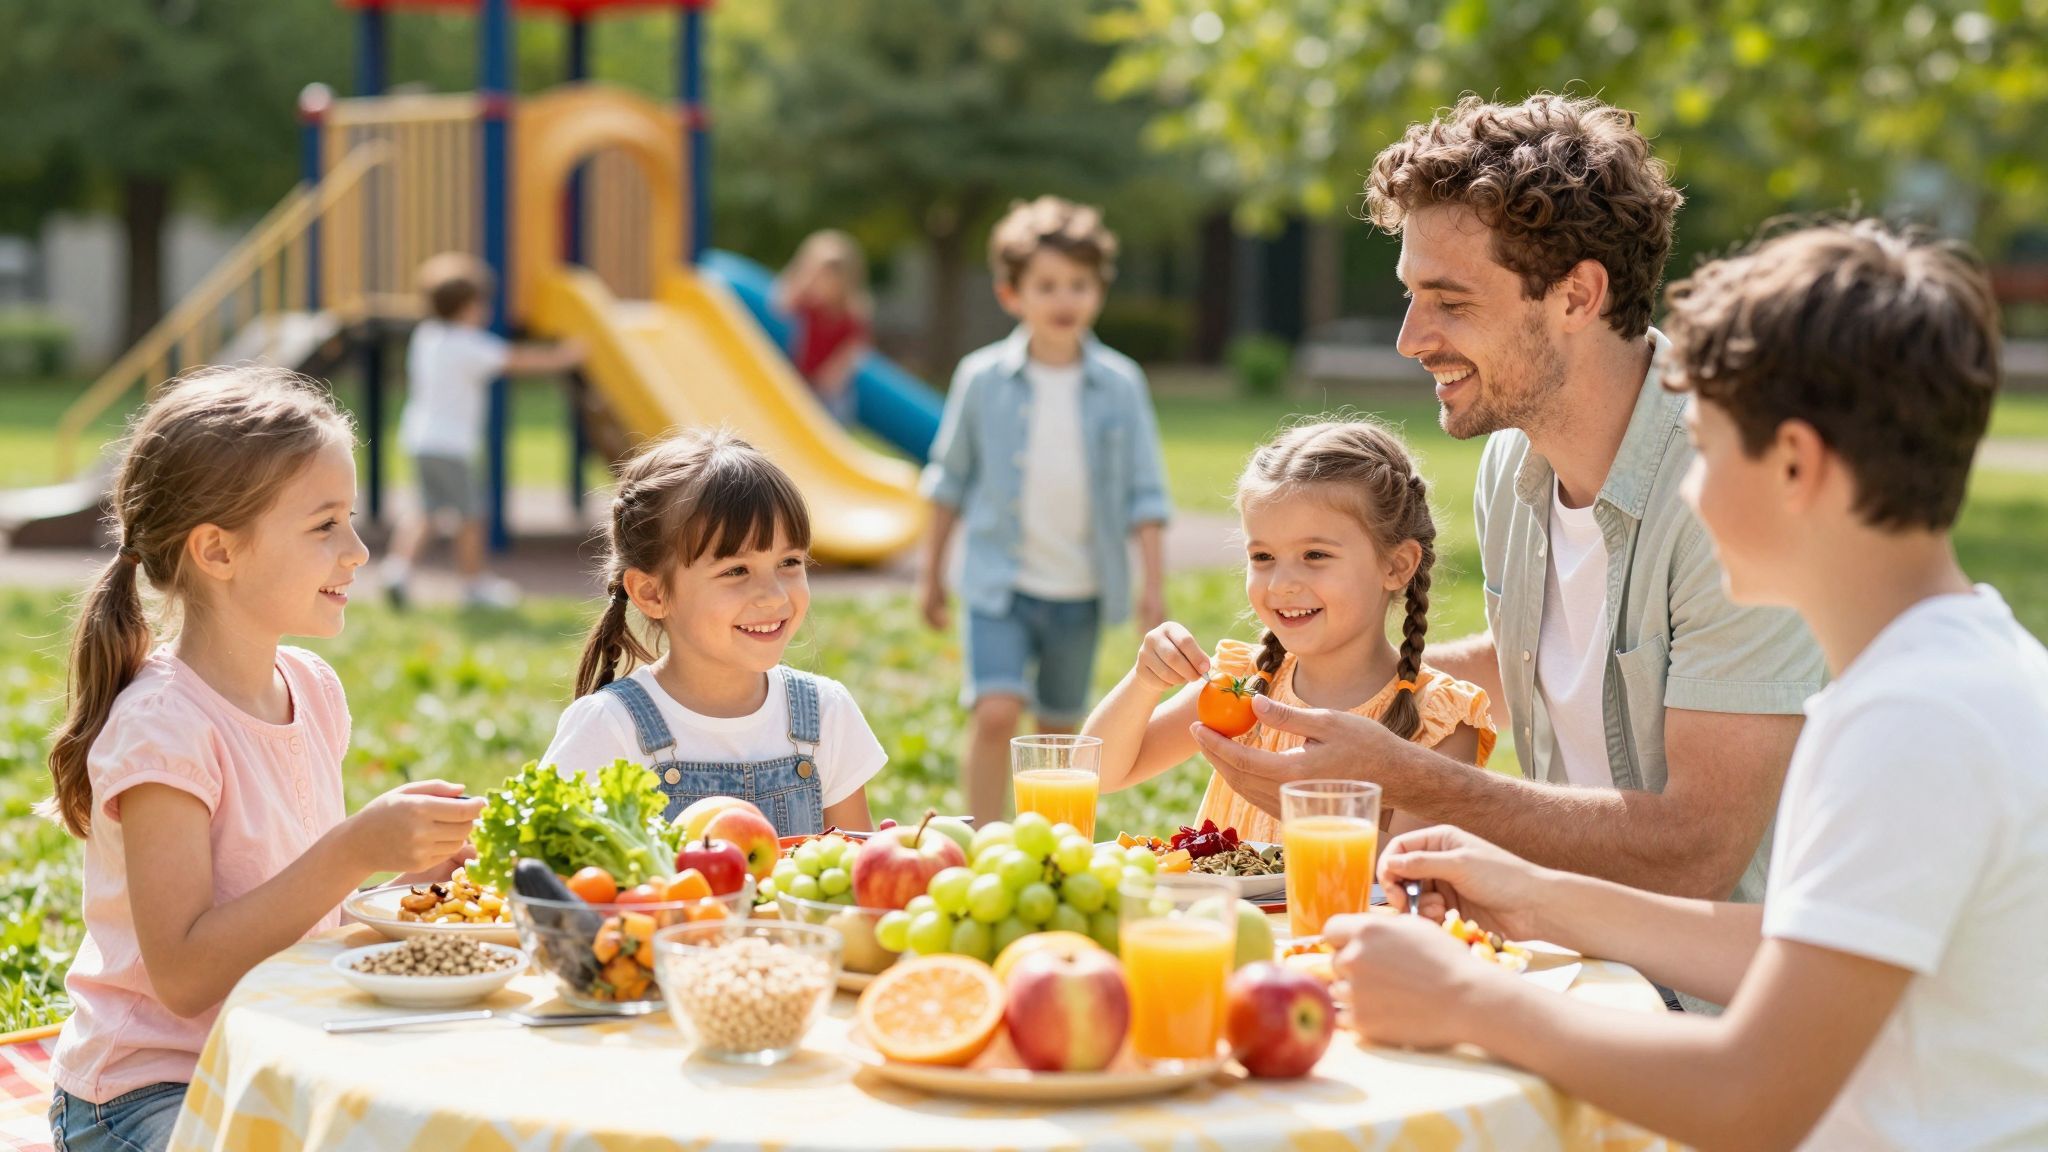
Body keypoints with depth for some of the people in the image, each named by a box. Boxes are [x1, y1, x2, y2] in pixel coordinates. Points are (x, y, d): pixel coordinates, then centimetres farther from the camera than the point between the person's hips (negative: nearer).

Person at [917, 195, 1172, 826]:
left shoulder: (1120, 384, -2)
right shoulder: (983, 378, -3)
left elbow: (1145, 493, 2)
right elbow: (951, 478, 7)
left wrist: (1153, 582, -4)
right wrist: (932, 570, 10)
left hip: (1082, 590, 2)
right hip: (1001, 580, -2)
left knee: (1060, 727, 13)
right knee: (996, 712, -18)